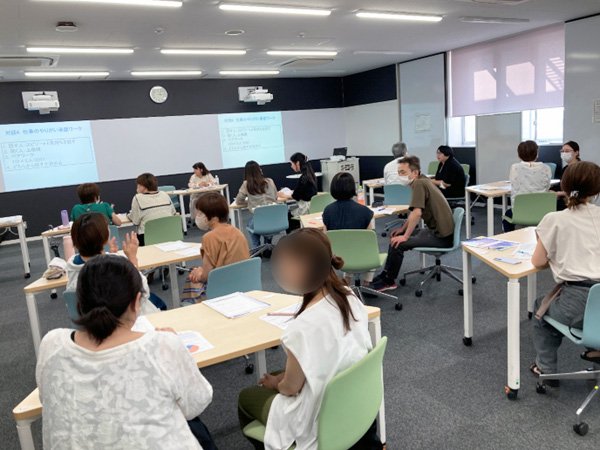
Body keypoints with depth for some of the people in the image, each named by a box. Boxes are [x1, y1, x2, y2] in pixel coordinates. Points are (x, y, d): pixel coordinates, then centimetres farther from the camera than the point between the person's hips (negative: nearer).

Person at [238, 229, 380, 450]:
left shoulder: (303, 328, -35)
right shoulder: (351, 298, -12)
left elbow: (290, 388, -17)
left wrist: (274, 383, 4)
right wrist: (283, 376, 6)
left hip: (319, 421, -6)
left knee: (246, 397, 18)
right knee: (277, 377, 28)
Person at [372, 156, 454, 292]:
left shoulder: (419, 184, -19)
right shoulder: (423, 181, 11)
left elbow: (417, 214, -29)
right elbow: (415, 212, 21)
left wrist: (405, 236, -21)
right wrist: (403, 228, 15)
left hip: (441, 237, -10)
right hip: (437, 230, 11)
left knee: (397, 243, -17)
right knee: (397, 236, 16)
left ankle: (389, 281, 1)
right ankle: (386, 274, 22)